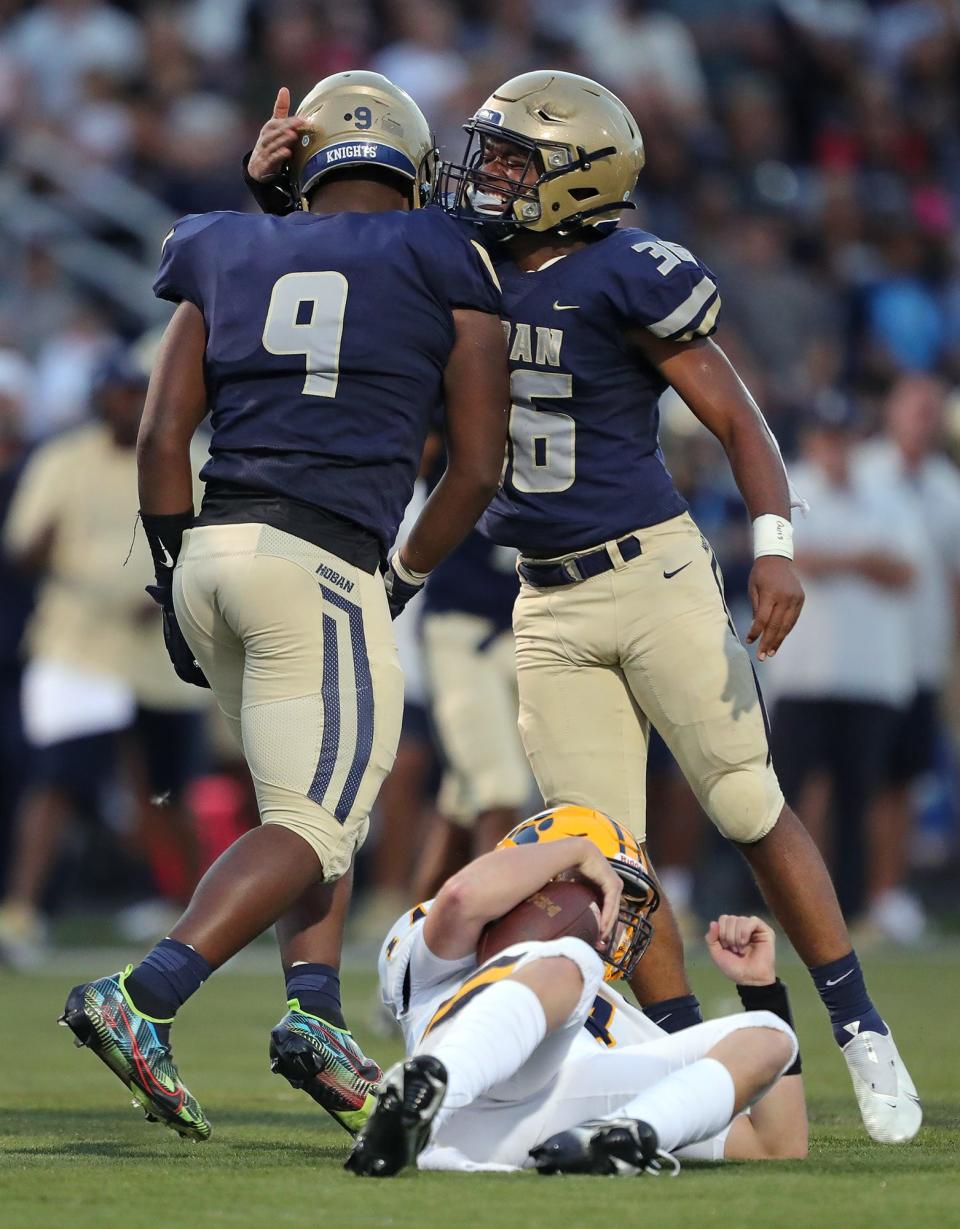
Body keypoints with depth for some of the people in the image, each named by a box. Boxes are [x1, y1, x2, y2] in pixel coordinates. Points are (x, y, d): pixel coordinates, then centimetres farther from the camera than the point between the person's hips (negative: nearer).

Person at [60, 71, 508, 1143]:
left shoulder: (230, 260, 16)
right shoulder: (446, 272, 8)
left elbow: (161, 434, 10)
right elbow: (477, 467, 7)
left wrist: (177, 577, 16)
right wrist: (403, 580, 19)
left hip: (209, 547, 6)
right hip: (322, 563, -6)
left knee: (325, 798, 20)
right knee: (311, 829, -5)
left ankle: (313, 1013, 2)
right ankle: (139, 1001, -22)